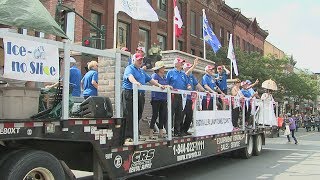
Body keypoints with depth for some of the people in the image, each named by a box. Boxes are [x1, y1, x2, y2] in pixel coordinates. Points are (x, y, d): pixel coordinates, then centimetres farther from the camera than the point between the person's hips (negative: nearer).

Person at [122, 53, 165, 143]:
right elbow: (130, 76, -24)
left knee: (138, 115, 7)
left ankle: (135, 134, 14)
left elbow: (150, 80, 28)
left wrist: (159, 85, 18)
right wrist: (135, 82, -44)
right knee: (129, 116, -8)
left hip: (140, 95, 8)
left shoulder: (142, 71, 25)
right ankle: (128, 136, -7)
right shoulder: (129, 68, -1)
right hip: (130, 94, -8)